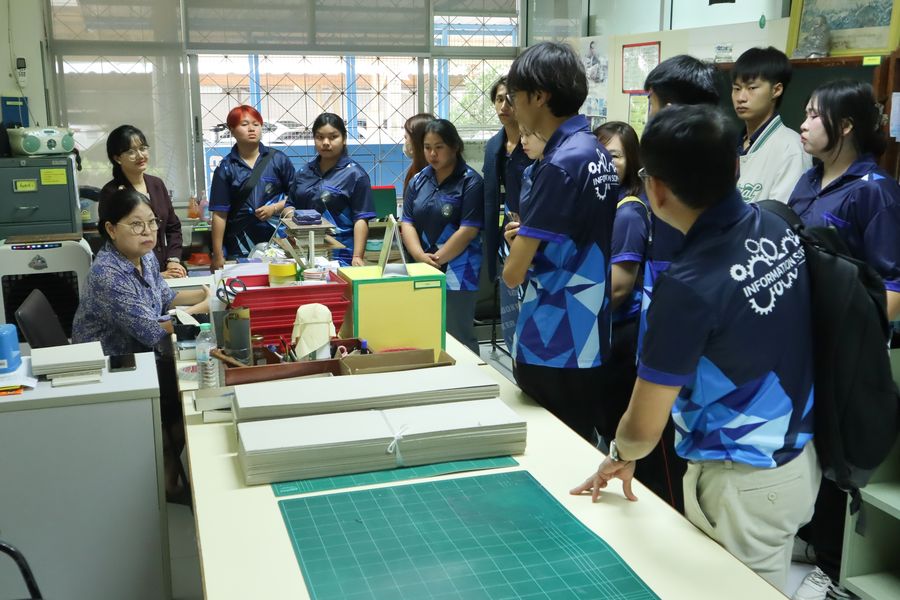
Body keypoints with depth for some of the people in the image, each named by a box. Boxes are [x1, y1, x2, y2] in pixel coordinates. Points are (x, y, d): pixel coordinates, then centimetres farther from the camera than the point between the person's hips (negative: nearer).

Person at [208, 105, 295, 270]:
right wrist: (218, 256, -3)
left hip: (276, 240, 1)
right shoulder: (226, 168, 3)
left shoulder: (278, 159, 5)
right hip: (240, 246, 0)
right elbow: (220, 214, 1)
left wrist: (275, 208, -11)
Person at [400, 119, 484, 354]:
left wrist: (436, 260, -14)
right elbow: (407, 222, 4)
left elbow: (469, 229, -13)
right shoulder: (418, 180, 11)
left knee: (457, 336, 0)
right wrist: (421, 257, -13)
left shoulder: (470, 181, -5)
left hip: (457, 272, -5)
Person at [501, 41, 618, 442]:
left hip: (553, 345, -9)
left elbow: (513, 273, -18)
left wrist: (521, 244, 3)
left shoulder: (561, 163, -19)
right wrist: (529, 237, 7)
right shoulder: (598, 153, 9)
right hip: (588, 339, 9)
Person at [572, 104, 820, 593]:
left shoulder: (689, 285, -28)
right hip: (799, 458, 7)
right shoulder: (780, 228, -6)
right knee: (770, 585, 24)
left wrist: (620, 456, 1)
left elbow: (643, 429, -21)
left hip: (740, 482, -7)